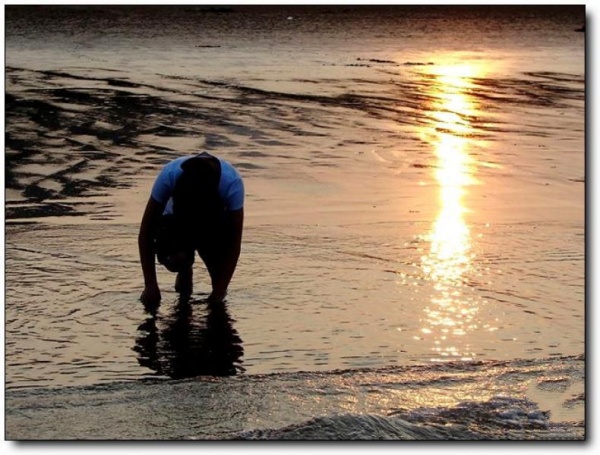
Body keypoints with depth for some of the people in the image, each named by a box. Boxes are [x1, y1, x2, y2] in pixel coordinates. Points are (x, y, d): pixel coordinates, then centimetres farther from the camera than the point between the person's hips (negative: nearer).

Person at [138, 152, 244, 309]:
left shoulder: (232, 182, -36)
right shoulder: (169, 175, -35)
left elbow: (234, 241, -29)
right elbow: (146, 231, -26)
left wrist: (220, 290, -32)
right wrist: (150, 285, -28)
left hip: (215, 222, 0)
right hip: (178, 220, 1)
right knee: (173, 259, -31)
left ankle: (216, 277, 4)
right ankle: (185, 272, 8)